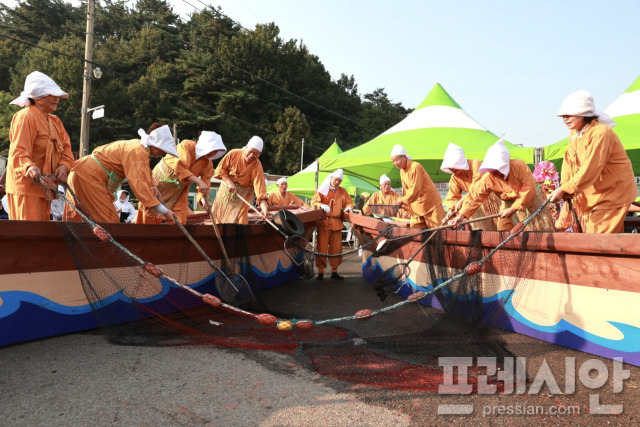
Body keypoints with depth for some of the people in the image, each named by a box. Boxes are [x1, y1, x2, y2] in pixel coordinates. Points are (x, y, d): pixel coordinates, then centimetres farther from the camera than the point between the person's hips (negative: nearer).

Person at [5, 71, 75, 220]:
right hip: (26, 186, -8)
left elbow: (66, 147, 9)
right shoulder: (25, 117, -11)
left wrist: (64, 165, -11)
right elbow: (18, 152, -19)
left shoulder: (55, 121, 17)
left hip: (44, 187, 9)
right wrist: (29, 167, -39)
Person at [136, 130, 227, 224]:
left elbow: (205, 186, -14)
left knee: (180, 220, -2)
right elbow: (180, 167, -39)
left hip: (179, 191, 3)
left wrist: (203, 199, -36)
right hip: (161, 180, -3)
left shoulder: (208, 165, -13)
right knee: (150, 212, 7)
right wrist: (199, 182, -47)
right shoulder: (186, 145, -25)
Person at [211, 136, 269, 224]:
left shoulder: (257, 165, -23)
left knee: (240, 221, -11)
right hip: (226, 189, 3)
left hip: (242, 193, -3)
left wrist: (263, 203, -47)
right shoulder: (233, 154, -16)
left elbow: (259, 184, -34)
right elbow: (220, 169, -8)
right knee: (219, 215, 12)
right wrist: (229, 182, -22)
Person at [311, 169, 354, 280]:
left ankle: (334, 271, 17)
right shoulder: (322, 189, 4)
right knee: (322, 247, -2)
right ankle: (320, 271, 5)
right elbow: (314, 201, -1)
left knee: (336, 248, 6)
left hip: (337, 223, 3)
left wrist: (348, 207, -8)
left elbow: (349, 203, 15)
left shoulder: (342, 191, 13)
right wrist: (321, 205, -21)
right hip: (323, 222, -3)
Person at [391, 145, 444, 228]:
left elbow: (415, 189, -22)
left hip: (430, 203, -8)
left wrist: (402, 200, -16)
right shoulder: (402, 170, 9)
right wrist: (405, 204, 2)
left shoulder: (415, 167, -18)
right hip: (416, 206, 8)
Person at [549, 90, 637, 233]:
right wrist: (564, 186, -14)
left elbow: (590, 169, -29)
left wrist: (564, 190, -31)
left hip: (612, 193, -8)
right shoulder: (574, 134, 7)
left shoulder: (600, 132, -22)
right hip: (588, 194, 8)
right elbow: (568, 161, 3)